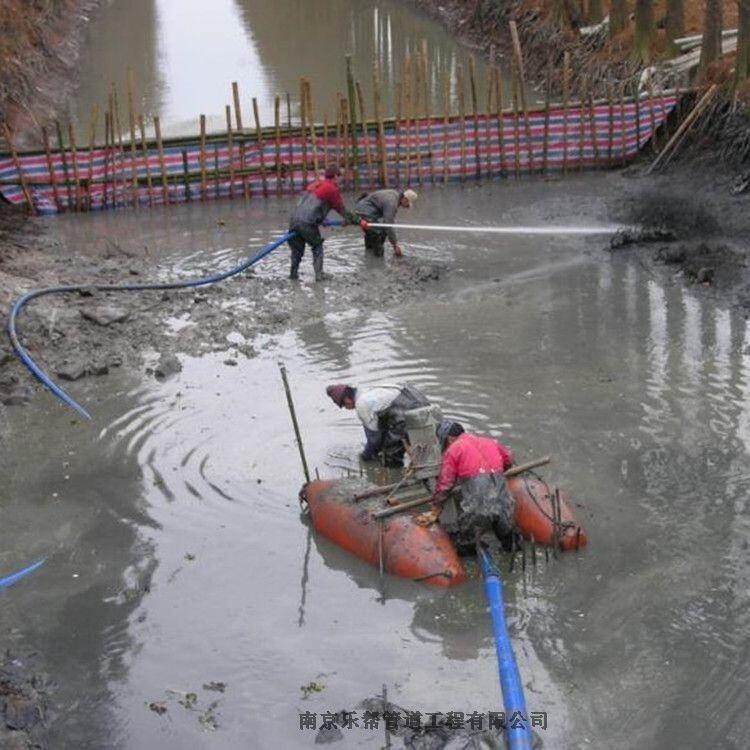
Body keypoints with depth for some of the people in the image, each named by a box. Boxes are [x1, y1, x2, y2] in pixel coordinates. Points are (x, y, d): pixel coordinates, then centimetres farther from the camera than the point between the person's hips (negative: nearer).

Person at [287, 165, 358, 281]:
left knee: (297, 248, 19)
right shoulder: (332, 189, 0)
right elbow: (341, 208, 8)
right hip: (308, 223, -6)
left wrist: (321, 220, 29)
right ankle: (319, 274, 8)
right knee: (317, 247, 12)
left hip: (294, 218, 6)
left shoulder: (314, 184, 21)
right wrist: (355, 220, 21)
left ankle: (293, 274, 21)